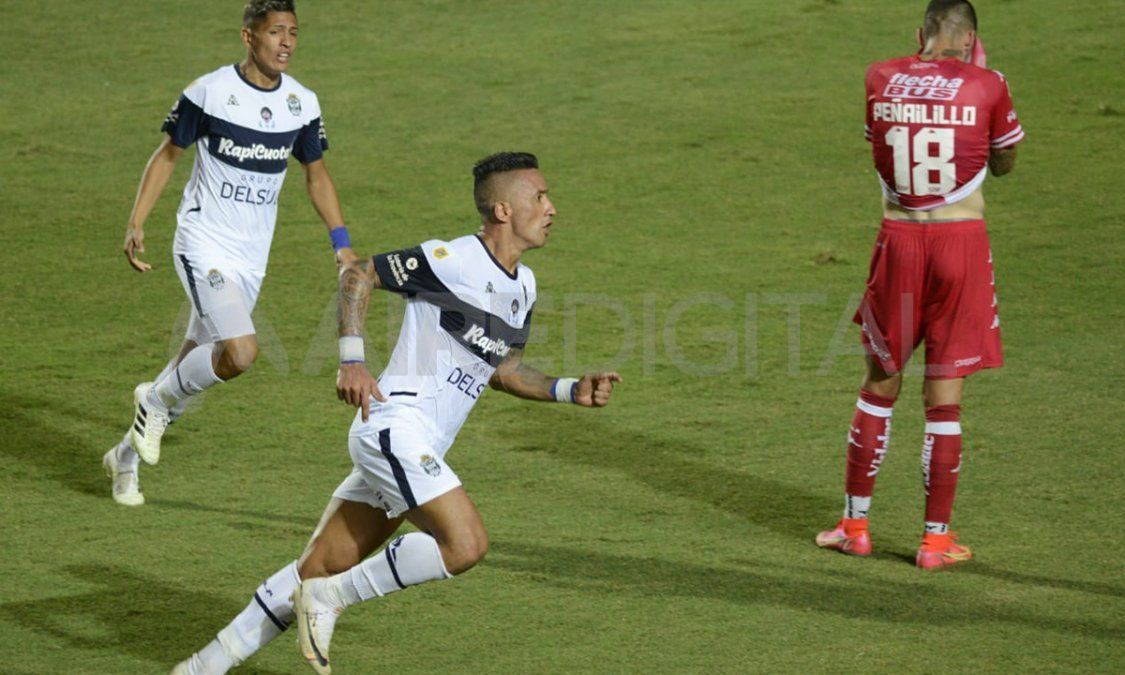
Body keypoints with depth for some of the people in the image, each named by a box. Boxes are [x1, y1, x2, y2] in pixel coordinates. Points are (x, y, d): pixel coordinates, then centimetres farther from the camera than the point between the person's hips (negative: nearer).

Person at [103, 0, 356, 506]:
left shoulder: (302, 103, 1)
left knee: (200, 362, 11)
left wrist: (341, 242, 7)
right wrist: (136, 224, -7)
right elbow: (167, 155, 0)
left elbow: (316, 173, 15)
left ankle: (125, 459, 31)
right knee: (240, 352, -24)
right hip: (203, 248, -5)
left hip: (251, 259, 5)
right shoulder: (209, 92, -12)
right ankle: (158, 399, 5)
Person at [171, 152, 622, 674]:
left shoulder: (523, 287, 15)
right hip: (394, 423, -8)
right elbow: (358, 275, -4)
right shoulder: (452, 260, -10)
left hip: (421, 449, 8)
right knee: (465, 543, -22)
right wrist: (352, 360, -13)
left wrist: (570, 391, 12)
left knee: (320, 571, 7)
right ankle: (330, 599, -8)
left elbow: (501, 370, 24)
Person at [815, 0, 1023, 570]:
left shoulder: (881, 79, 2)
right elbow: (1004, 164, 10)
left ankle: (855, 524, 22)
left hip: (898, 243, 2)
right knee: (944, 395, 4)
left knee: (879, 384, 16)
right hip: (962, 243, -2)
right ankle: (936, 539, 9)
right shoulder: (986, 86, -5)